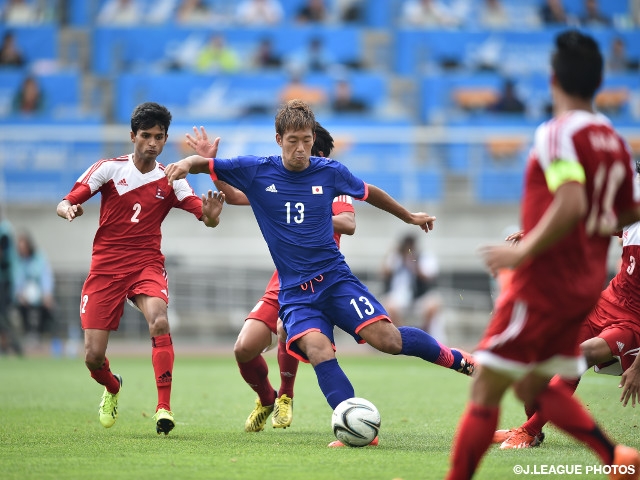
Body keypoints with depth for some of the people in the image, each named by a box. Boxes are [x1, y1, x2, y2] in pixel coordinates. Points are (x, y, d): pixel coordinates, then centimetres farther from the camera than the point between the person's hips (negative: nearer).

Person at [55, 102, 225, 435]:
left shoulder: (170, 180, 1)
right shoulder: (108, 169, -2)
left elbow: (206, 216, -6)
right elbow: (64, 203, -4)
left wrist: (210, 215, -30)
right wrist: (69, 209, -29)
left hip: (147, 264, 0)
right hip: (105, 267, 0)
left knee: (159, 320, -33)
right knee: (93, 357, -5)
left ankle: (164, 408, -29)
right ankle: (112, 389, 32)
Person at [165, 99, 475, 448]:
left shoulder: (329, 172, 2)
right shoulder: (256, 171, -1)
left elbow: (369, 193, 21)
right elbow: (206, 164, 2)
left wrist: (409, 217, 33)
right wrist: (186, 163, -22)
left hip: (335, 278, 0)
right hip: (294, 291, 0)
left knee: (387, 339, -18)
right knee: (317, 348, -28)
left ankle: (452, 357, 8)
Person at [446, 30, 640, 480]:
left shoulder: (559, 132, -16)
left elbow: (571, 205, -29)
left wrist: (523, 252, -21)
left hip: (544, 281, -8)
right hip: (585, 286, 8)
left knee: (486, 388, -3)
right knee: (534, 388, 18)